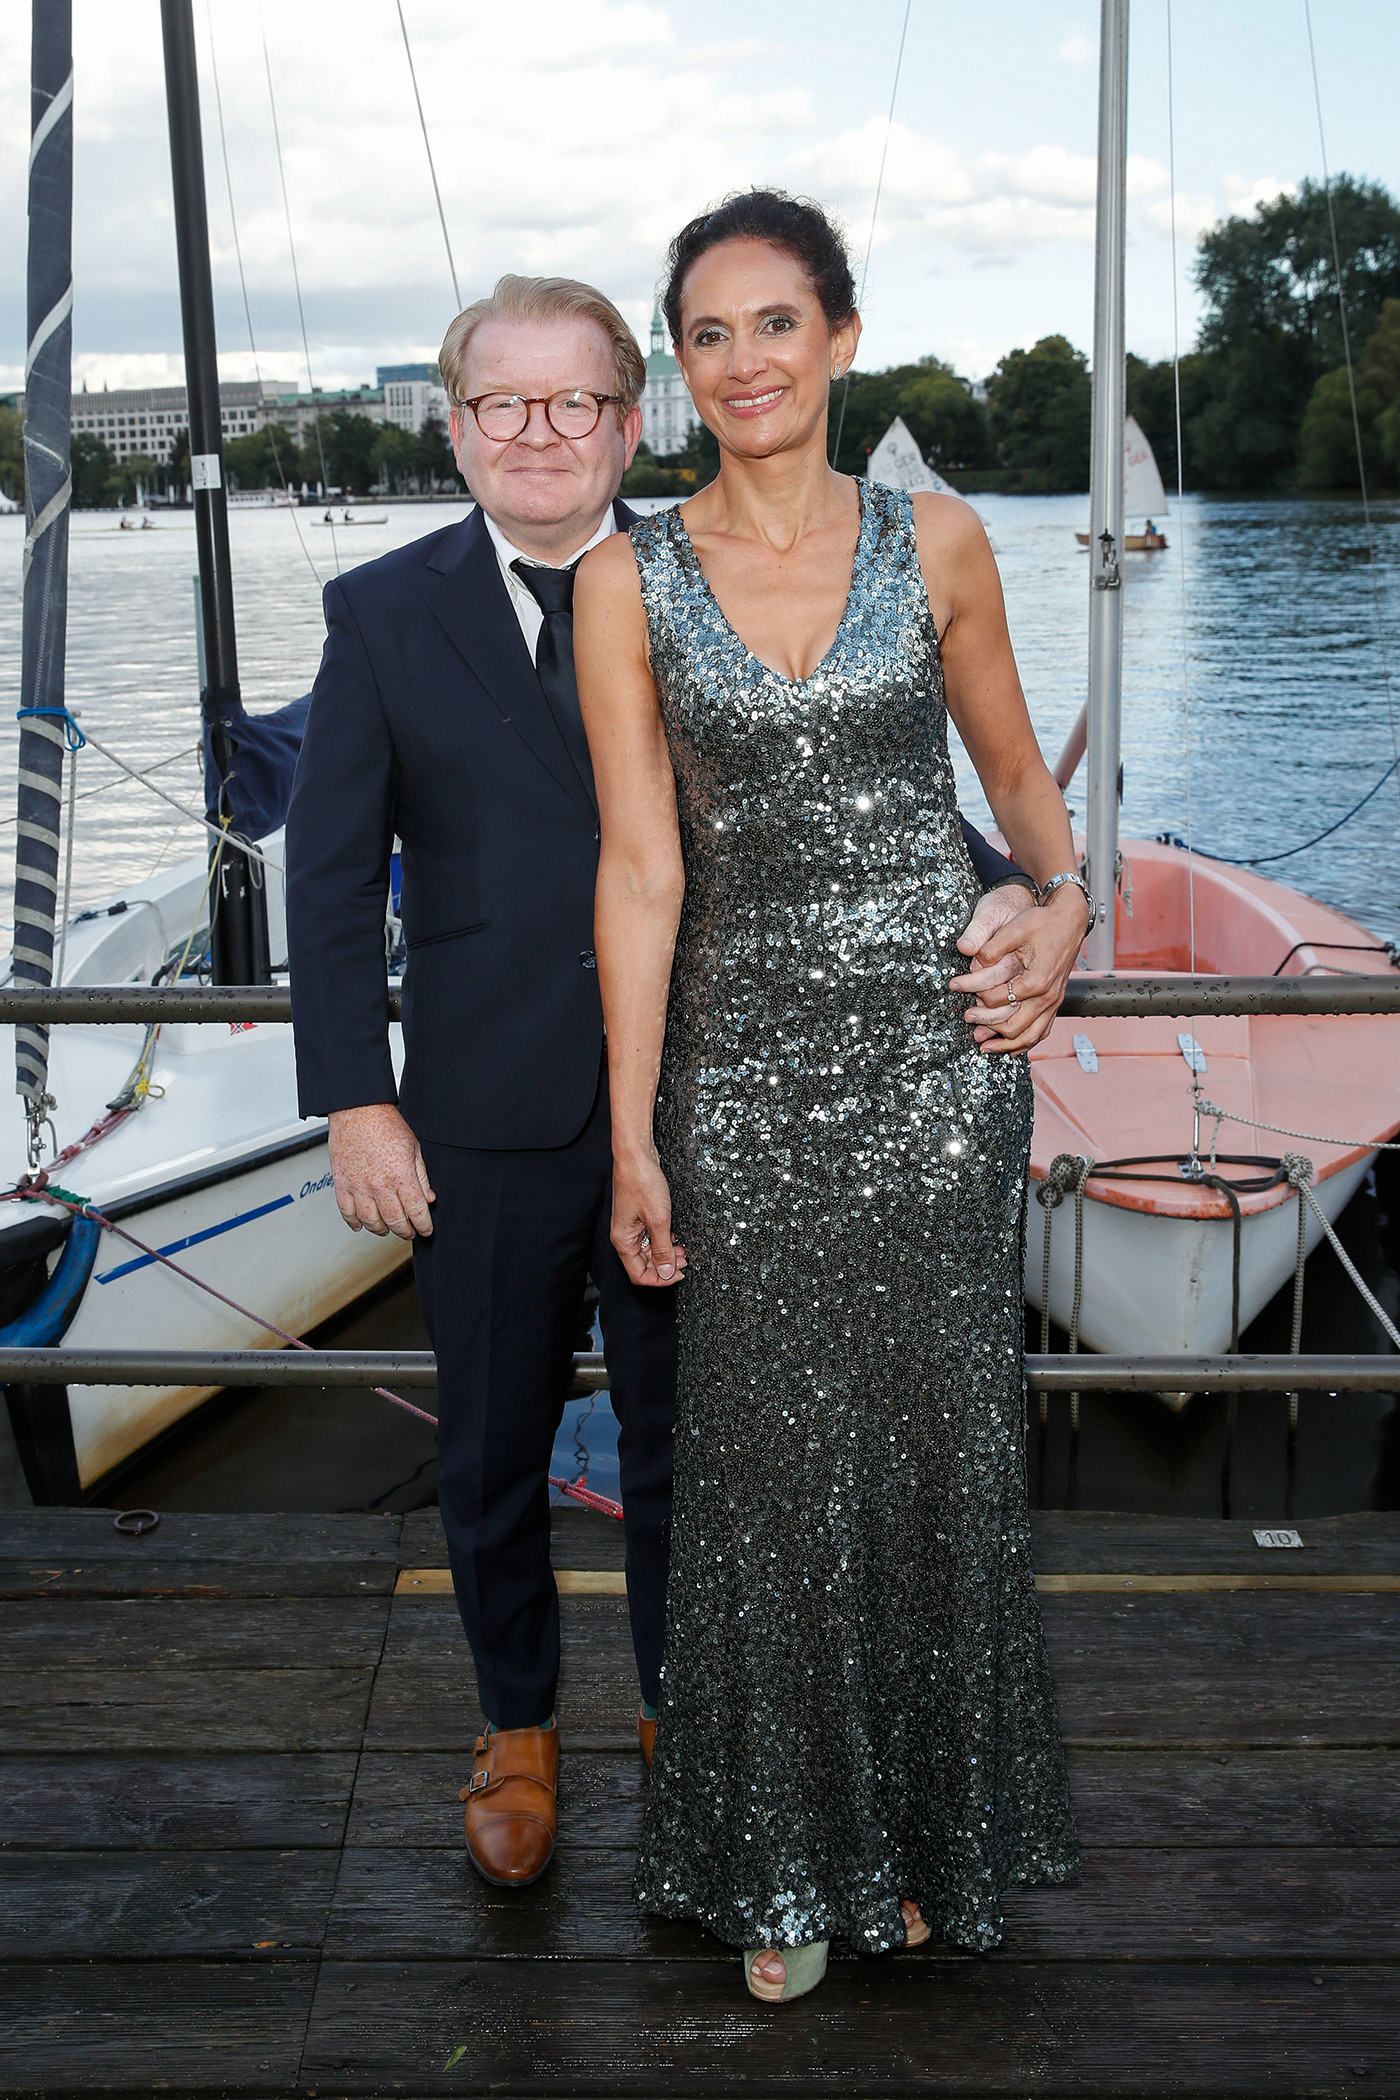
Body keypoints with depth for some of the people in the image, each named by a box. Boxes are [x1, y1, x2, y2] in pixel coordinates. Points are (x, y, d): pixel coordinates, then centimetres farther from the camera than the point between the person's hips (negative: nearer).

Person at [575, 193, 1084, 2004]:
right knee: (771, 1458, 6)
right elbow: (639, 866, -3)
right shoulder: (629, 581, 0)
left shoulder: (937, 544, 3)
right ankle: (789, 1861, 28)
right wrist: (634, 1139, -4)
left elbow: (1016, 770, 15)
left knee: (937, 1436, 9)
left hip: (938, 1041, 1)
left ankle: (936, 1827, 33)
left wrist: (1068, 905, -3)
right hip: (746, 1058, 0)